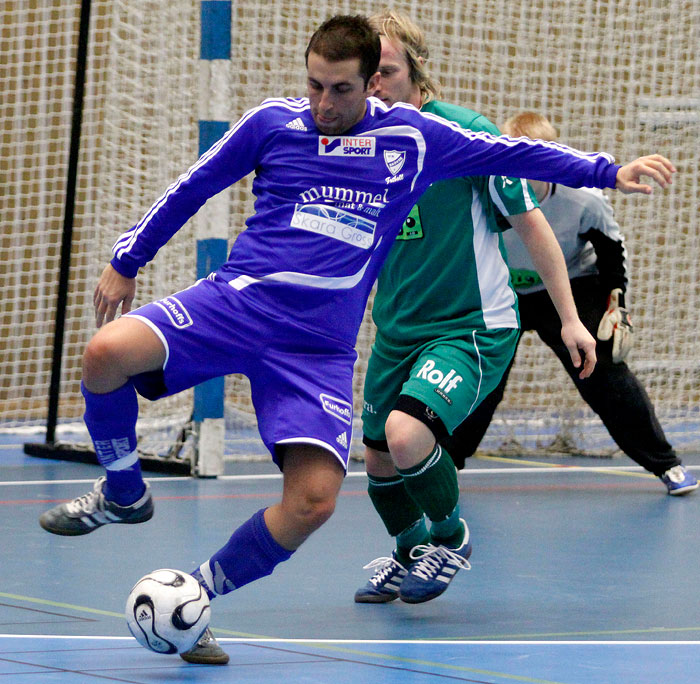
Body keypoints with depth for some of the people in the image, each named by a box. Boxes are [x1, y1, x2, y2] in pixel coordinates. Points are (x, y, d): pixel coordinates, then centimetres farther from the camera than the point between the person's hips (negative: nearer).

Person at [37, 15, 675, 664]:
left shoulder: (411, 137, 5)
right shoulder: (273, 122, 5)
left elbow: (508, 152, 14)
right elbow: (193, 186, 16)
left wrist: (608, 171, 15)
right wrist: (126, 260, 20)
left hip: (318, 346, 1)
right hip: (235, 299, 0)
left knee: (313, 499, -19)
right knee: (108, 352, -28)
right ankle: (123, 493, -1)